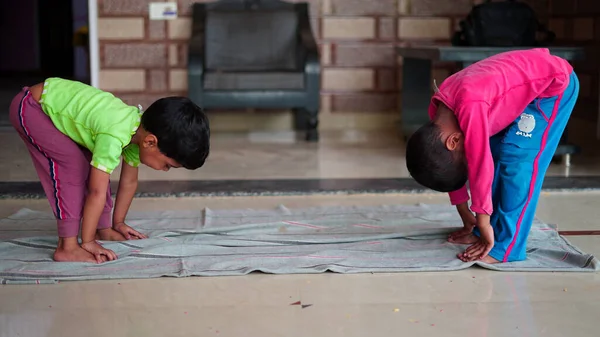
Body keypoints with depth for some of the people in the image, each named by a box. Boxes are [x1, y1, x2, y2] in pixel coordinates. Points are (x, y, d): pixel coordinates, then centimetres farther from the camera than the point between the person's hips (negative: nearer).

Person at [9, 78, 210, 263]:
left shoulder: (139, 127, -6)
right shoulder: (114, 137, -34)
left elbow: (129, 182, 6)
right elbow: (97, 192, -30)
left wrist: (118, 223, 15)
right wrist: (88, 242, -23)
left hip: (55, 98, 9)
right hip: (29, 107, -9)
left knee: (95, 166, 4)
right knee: (73, 164, -19)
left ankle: (103, 229, 16)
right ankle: (67, 246, -16)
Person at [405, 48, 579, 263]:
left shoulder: (470, 106, -35)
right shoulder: (438, 111, -7)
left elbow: (480, 166, -32)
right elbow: (453, 164, 5)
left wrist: (483, 222, -25)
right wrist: (466, 216, 11)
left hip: (555, 83, -8)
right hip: (524, 81, 8)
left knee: (515, 160, -15)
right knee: (494, 154, 7)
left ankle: (506, 247, -11)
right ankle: (487, 234, 15)